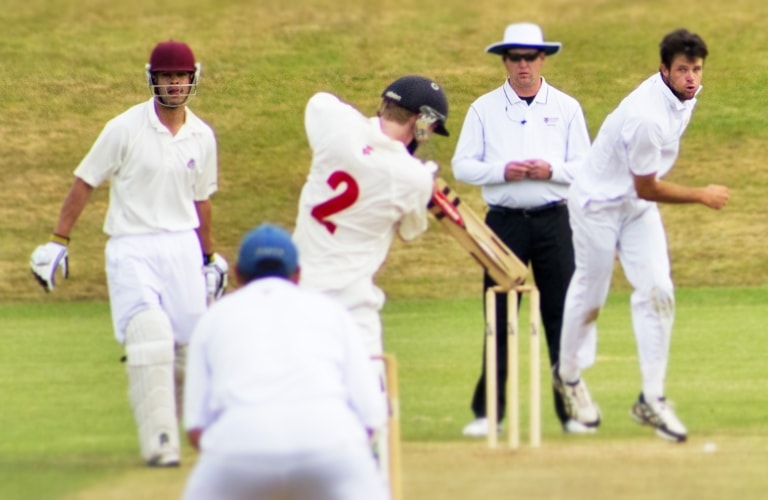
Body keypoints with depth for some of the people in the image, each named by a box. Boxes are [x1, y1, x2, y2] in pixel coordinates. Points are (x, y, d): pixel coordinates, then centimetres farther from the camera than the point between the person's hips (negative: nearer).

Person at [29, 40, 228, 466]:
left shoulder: (202, 137, 7)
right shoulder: (125, 129, -6)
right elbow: (85, 183, -1)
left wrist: (210, 258, 25)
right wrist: (58, 241, -4)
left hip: (182, 247, 4)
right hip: (131, 248, -4)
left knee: (188, 348, 0)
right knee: (150, 339, -19)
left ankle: (172, 426, 21)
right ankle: (158, 444, -19)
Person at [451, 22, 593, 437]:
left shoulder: (566, 108, 7)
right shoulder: (484, 109, 6)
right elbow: (462, 166, 2)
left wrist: (551, 169, -14)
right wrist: (502, 171, -14)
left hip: (553, 220, 0)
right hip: (504, 220, 0)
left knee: (563, 314, -1)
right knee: (498, 318, 0)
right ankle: (488, 411, 4)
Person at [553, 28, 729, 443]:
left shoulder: (686, 94, -7)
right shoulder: (647, 117, -34)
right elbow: (647, 188, -25)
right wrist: (701, 196, -15)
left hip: (638, 207, 7)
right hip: (598, 205, -7)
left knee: (657, 294, -3)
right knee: (590, 295, 8)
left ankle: (652, 399, 1)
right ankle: (567, 374, 34)